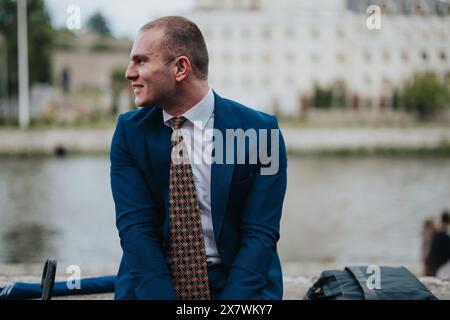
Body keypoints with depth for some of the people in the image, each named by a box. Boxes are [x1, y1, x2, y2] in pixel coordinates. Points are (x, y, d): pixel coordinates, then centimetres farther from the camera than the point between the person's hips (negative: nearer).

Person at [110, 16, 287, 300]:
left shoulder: (259, 131, -5)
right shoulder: (129, 131, 2)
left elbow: (261, 233, -7)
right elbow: (135, 227, -5)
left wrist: (231, 299, -18)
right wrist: (162, 296, -17)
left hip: (236, 284, -1)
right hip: (152, 284, 2)